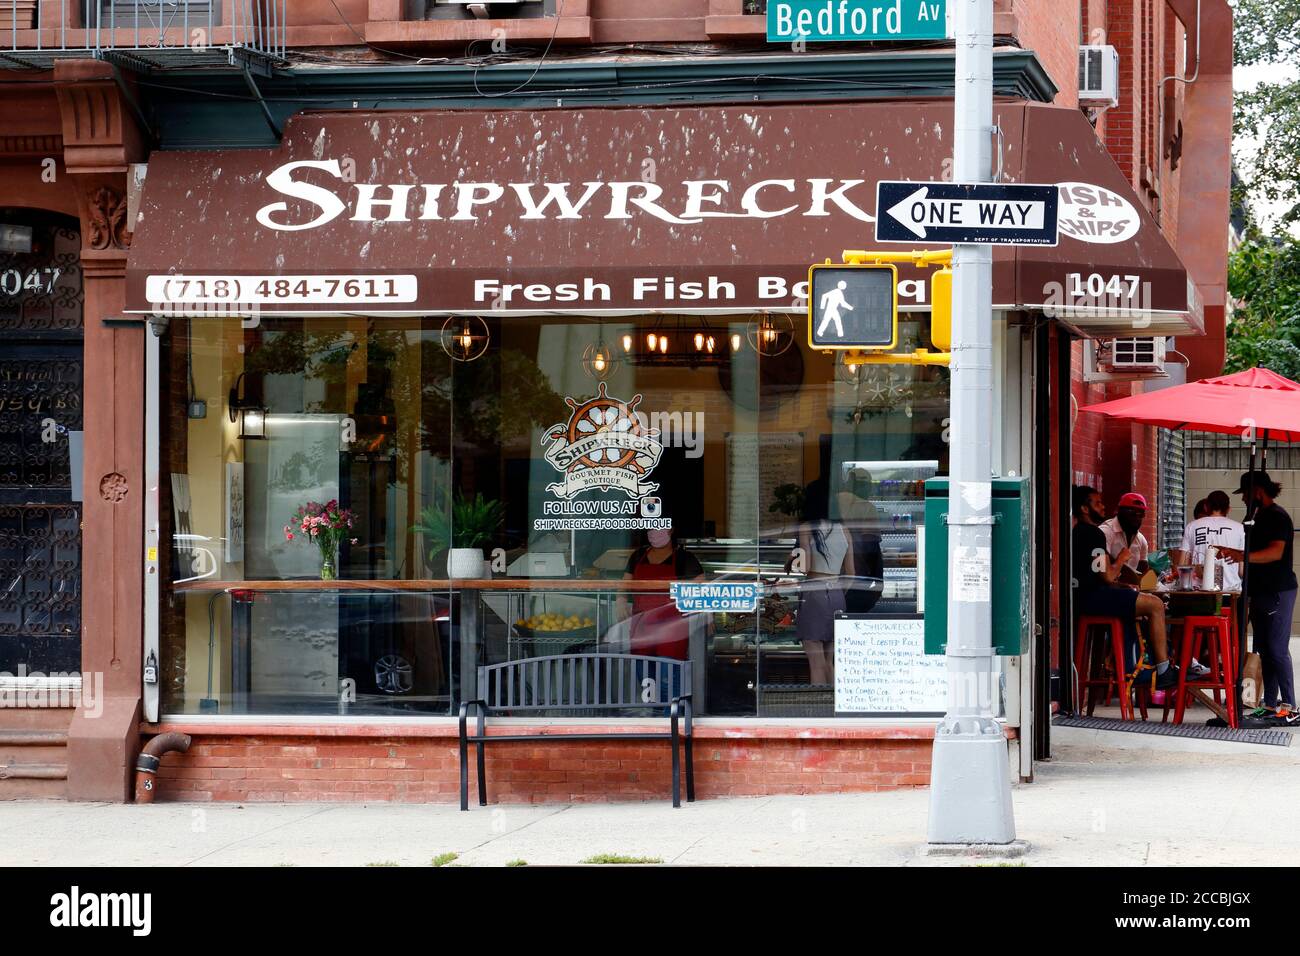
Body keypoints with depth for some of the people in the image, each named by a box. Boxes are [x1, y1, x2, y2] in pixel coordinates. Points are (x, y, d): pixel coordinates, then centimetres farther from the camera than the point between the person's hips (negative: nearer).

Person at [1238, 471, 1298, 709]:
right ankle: (1270, 702, 12)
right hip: (1260, 592, 10)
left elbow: (1276, 552, -27)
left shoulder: (1277, 517, -13)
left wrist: (1242, 556, -38)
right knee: (1264, 650, 9)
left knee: (1277, 650, -11)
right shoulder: (1259, 517, 18)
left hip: (1277, 593, -10)